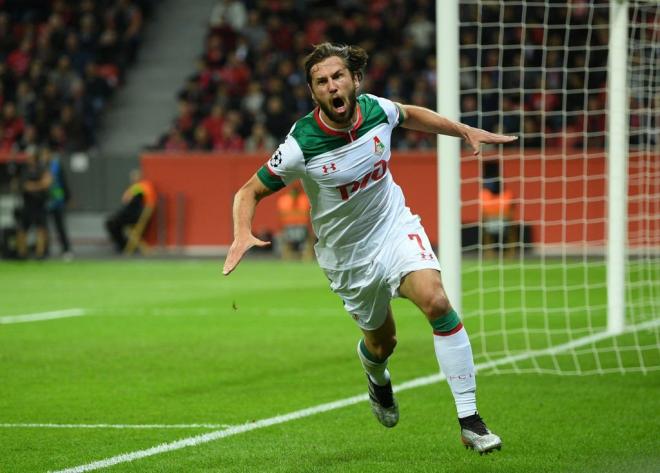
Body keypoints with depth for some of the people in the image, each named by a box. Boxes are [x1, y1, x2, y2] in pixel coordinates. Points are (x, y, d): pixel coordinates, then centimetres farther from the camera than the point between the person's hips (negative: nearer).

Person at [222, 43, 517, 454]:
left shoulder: (377, 110, -13)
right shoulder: (301, 146, -24)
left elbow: (411, 115, 13)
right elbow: (249, 192, -12)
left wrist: (467, 132, 12)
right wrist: (242, 236, -31)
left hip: (396, 226, 1)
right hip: (348, 257, -1)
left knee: (436, 301, -24)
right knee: (382, 343, 13)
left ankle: (470, 420, -19)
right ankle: (378, 378, 56)